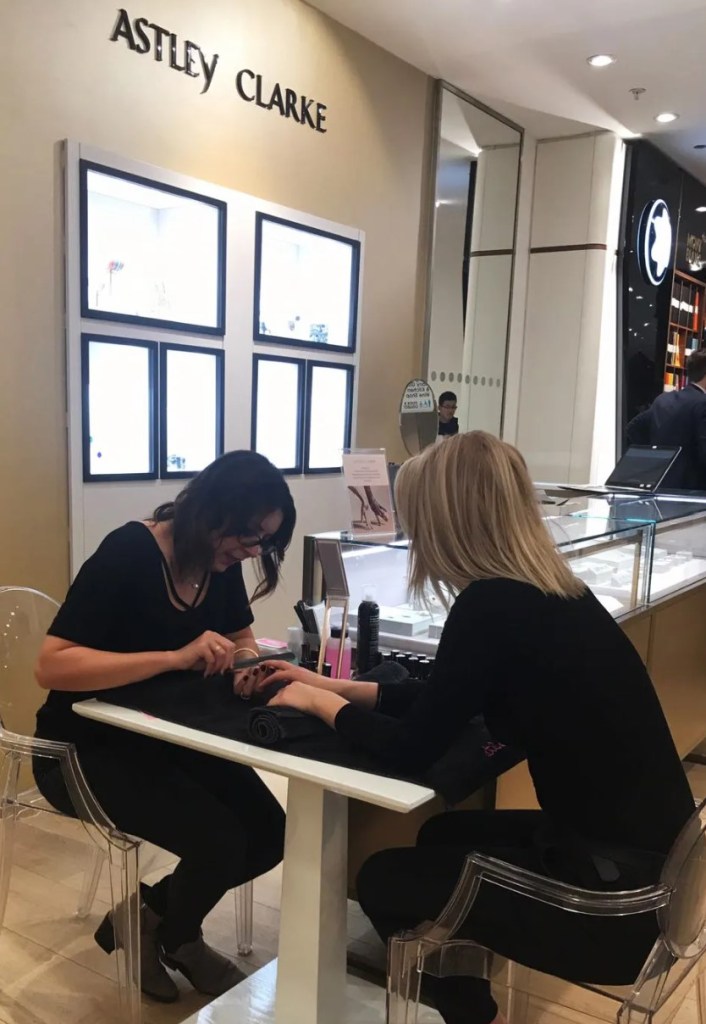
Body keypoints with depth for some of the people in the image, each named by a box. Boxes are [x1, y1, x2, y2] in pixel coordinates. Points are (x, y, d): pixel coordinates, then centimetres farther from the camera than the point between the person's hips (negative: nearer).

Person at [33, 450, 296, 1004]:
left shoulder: (220, 559, -5)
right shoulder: (126, 554, -26)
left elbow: (242, 639, 9)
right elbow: (52, 665, -33)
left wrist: (251, 662, -16)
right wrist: (176, 657, -39)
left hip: (167, 738, 7)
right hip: (89, 748, -7)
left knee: (269, 832, -4)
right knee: (219, 841, -20)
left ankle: (152, 915, 20)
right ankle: (171, 940, 15)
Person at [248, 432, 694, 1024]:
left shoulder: (492, 607, -22)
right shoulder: (551, 591, 4)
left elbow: (409, 753, -16)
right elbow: (444, 700, 15)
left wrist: (319, 704, 1)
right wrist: (336, 687, 18)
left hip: (620, 899, -8)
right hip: (644, 858, 8)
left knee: (385, 880, 9)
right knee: (445, 833, 25)